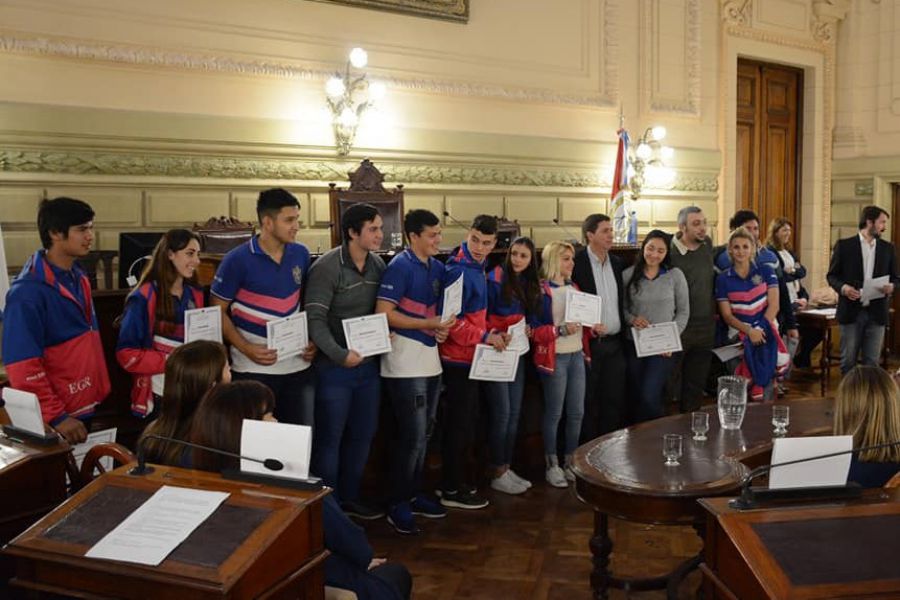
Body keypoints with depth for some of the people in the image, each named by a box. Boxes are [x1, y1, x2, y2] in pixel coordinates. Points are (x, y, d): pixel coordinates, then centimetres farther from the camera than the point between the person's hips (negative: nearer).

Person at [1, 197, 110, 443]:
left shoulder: (79, 278, 8)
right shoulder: (28, 291, -18)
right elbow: (23, 367, -21)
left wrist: (100, 392, 15)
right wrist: (55, 416, -20)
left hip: (87, 408, 8)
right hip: (55, 421, -8)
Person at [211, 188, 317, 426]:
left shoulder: (301, 254, 4)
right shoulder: (237, 260, -11)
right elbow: (218, 311, -6)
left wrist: (312, 339, 2)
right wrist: (246, 349, -16)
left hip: (298, 364, 5)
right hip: (254, 367, -4)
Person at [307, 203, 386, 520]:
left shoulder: (378, 264, 5)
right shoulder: (327, 267, -15)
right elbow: (315, 319, -19)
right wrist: (340, 354, -24)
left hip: (369, 363, 7)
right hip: (335, 366, -7)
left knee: (362, 434, 16)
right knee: (330, 437, 4)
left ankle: (349, 497, 33)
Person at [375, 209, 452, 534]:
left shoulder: (437, 267, 12)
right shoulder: (400, 267, -12)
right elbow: (384, 313, -18)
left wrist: (442, 328, 1)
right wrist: (428, 324, -18)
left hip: (430, 357, 8)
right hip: (406, 360, -8)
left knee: (423, 432, 16)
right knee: (412, 435, -5)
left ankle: (413, 494, 29)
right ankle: (397, 504, 9)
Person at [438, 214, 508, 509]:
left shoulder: (476, 268, 11)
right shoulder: (458, 271, -19)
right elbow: (451, 320, -23)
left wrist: (492, 334, 11)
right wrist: (484, 337, -17)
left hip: (469, 356, 10)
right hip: (460, 356, -10)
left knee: (466, 420, 17)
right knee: (460, 424, -1)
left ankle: (451, 481, 29)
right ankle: (452, 491, 11)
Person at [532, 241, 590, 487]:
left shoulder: (573, 287, 13)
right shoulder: (541, 290, -9)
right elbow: (535, 330, -13)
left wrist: (592, 326, 3)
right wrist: (562, 330, -24)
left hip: (577, 355, 7)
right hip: (553, 357, -7)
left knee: (576, 412, 9)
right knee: (554, 413, 1)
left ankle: (570, 462, 22)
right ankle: (552, 465, 14)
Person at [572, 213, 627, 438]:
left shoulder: (617, 263, 11)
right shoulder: (576, 262, -9)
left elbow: (621, 301, 17)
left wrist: (623, 333, 10)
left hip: (615, 343, 6)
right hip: (590, 343, -6)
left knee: (615, 400, 10)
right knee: (588, 401, 4)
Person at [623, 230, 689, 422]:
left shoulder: (675, 275, -2)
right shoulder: (628, 275, 1)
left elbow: (683, 312, 2)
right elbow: (622, 308, 8)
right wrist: (632, 319, -13)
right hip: (635, 344, 2)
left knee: (649, 397, -13)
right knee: (636, 397, 8)